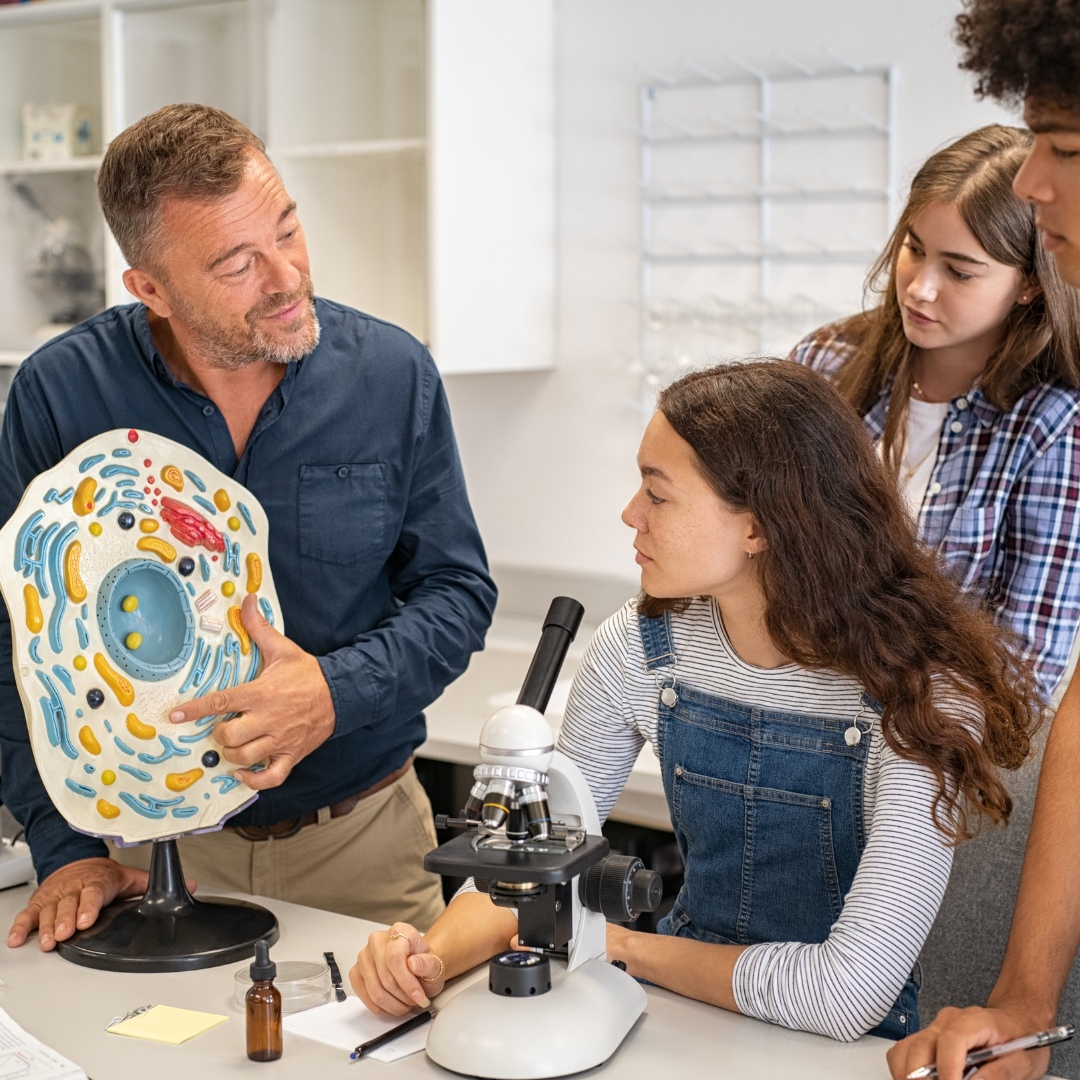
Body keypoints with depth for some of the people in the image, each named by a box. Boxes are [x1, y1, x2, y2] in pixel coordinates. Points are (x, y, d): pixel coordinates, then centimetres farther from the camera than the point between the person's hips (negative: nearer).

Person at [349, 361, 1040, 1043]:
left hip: (854, 1048, -3)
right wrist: (435, 957, -16)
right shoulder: (639, 651, -7)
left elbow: (848, 995, -26)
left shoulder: (924, 696, -22)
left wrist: (626, 947, -15)